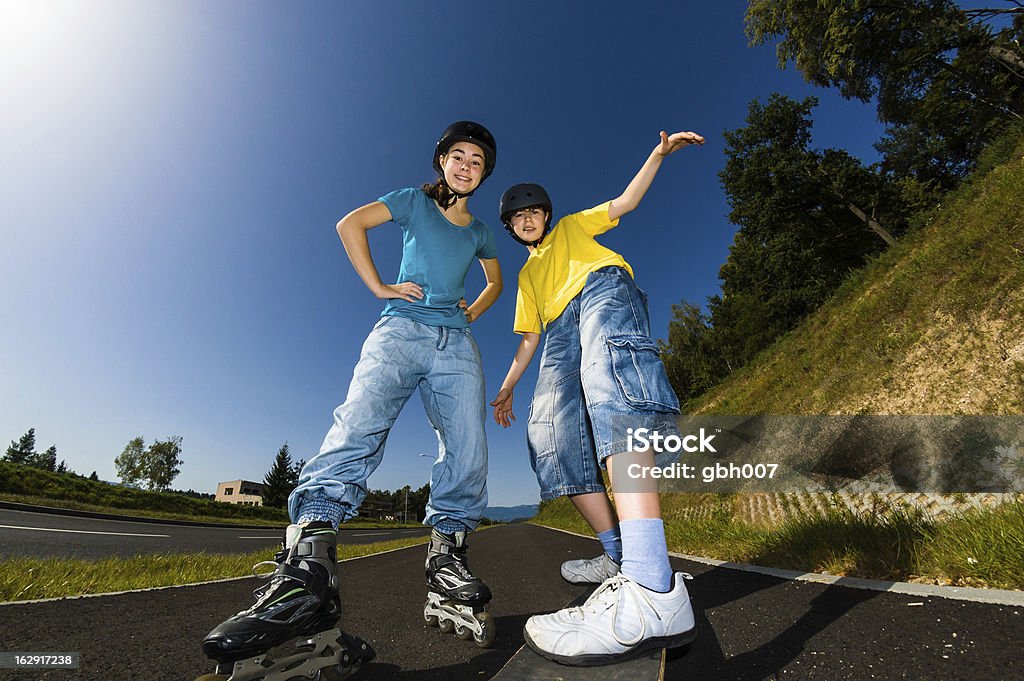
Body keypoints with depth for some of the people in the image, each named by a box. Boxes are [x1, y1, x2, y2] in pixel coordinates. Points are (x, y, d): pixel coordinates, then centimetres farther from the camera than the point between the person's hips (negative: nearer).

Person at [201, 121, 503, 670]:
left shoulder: (480, 232, 26)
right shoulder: (414, 201, 17)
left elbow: (495, 281, 38)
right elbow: (350, 224, 9)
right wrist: (379, 287, 0)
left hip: (457, 344, 4)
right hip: (401, 328, -3)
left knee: (468, 449, -13)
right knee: (358, 426, -26)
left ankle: (446, 554, -3)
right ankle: (306, 568, -33)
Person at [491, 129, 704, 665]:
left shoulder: (573, 227, 31)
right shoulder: (527, 275, 36)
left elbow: (625, 201, 22)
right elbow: (529, 336, 28)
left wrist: (659, 153, 10)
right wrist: (507, 387, 20)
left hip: (602, 287, -4)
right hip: (560, 330, 5)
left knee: (607, 380, -36)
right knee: (551, 439, -14)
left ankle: (654, 593, -50)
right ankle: (620, 558, -3)